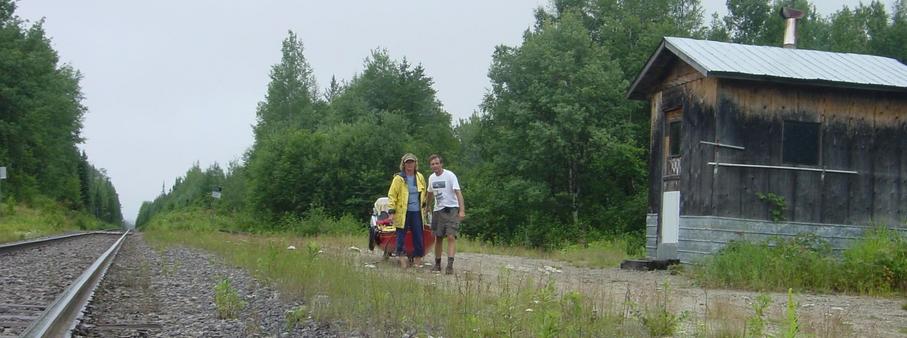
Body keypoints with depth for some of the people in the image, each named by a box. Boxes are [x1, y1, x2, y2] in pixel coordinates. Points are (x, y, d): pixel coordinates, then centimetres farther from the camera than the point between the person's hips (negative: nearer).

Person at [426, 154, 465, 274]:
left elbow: (458, 193, -18)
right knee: (438, 238, 10)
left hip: (451, 209, -6)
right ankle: (437, 264, 21)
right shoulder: (431, 178, 8)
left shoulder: (450, 175, -11)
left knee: (451, 237, -15)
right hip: (437, 210, 6)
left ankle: (450, 265, -20)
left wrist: (462, 210, -26)